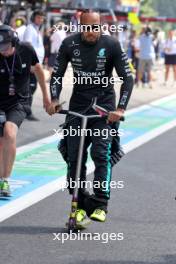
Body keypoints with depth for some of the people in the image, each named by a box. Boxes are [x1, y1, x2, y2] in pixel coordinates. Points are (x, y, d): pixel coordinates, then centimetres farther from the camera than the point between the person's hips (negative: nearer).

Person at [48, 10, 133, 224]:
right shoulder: (69, 44, -4)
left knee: (101, 154, -16)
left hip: (104, 106, -2)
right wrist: (54, 100, -13)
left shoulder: (111, 45, -10)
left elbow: (127, 78, -8)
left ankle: (100, 205, -12)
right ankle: (79, 204, 8)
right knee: (74, 156, -3)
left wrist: (120, 108, -20)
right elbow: (57, 74, 3)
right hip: (77, 105, 2)